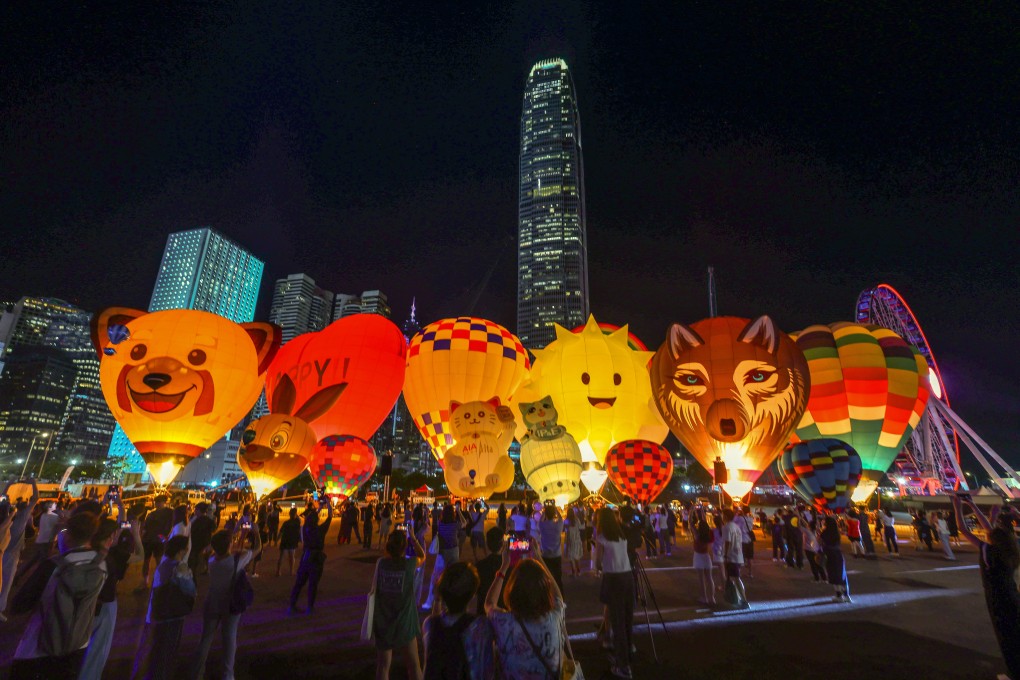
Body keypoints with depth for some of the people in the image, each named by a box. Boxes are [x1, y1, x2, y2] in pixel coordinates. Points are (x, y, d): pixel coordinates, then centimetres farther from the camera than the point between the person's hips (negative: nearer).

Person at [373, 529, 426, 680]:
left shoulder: (380, 563, -12)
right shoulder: (409, 564, -17)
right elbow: (422, 556, 5)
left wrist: (393, 537, 11)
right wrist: (413, 538, 7)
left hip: (382, 623, 2)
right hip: (404, 622, -2)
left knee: (383, 666, 17)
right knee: (413, 664, 15)